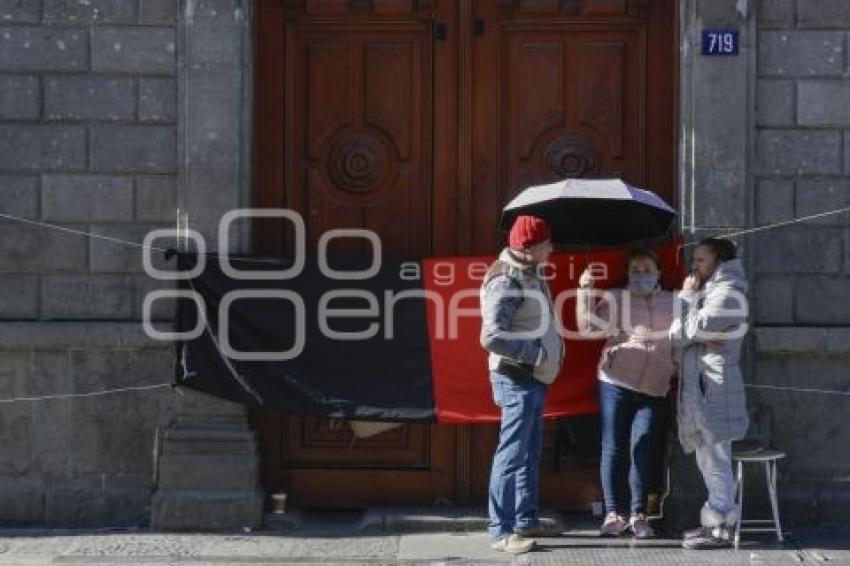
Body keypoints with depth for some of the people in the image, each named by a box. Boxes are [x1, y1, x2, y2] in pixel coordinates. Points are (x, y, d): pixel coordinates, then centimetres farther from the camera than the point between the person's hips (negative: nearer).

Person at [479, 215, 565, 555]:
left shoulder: (528, 272, 11)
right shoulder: (507, 281, -19)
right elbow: (492, 337, -26)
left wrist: (551, 350, 6)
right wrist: (537, 352, -21)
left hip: (533, 377, 10)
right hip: (517, 378, -10)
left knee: (530, 452, 15)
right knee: (512, 454, -8)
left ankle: (526, 521, 23)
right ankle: (502, 531, -4)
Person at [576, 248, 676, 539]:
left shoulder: (673, 303, 13)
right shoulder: (615, 298, 4)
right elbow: (589, 329, -8)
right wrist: (584, 292, -16)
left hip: (654, 391, 2)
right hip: (616, 385, -1)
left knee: (643, 450, -2)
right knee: (613, 449, 0)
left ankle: (638, 515, 6)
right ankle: (614, 513, 7)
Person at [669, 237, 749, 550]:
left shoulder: (727, 292, -9)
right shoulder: (707, 290, 21)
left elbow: (693, 328, -15)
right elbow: (676, 332, 11)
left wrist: (687, 297, -2)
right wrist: (700, 336, -9)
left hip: (714, 385, -10)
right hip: (699, 384, 10)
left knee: (715, 456, -9)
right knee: (708, 457, 13)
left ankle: (721, 529, -8)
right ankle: (716, 520, 19)